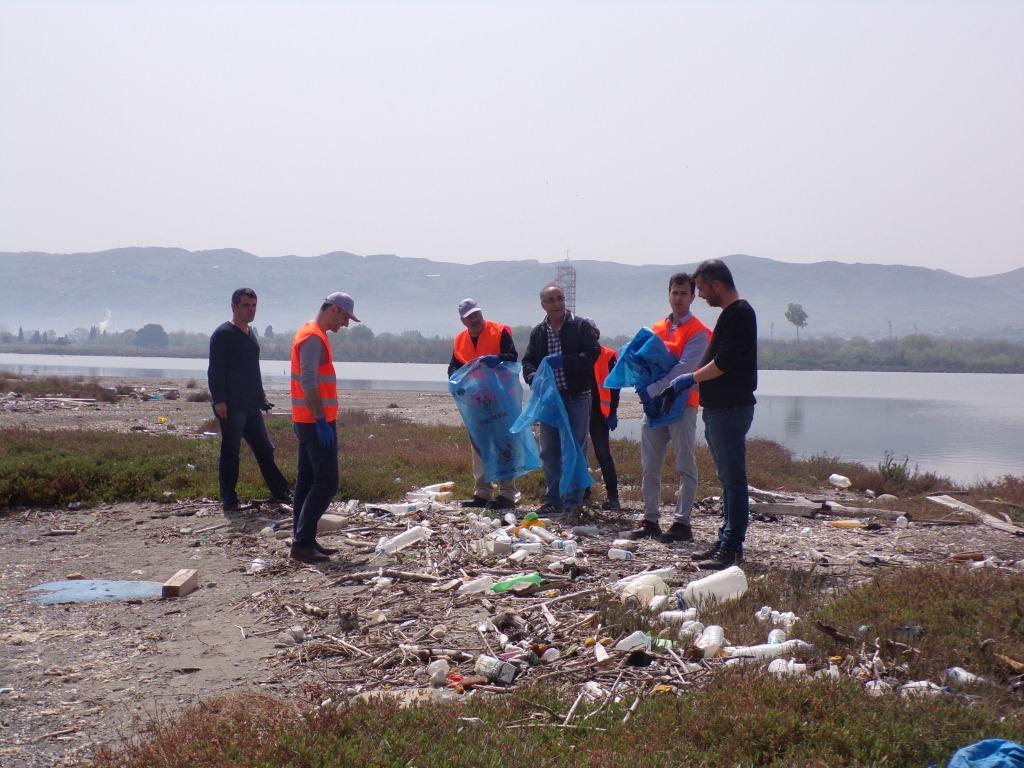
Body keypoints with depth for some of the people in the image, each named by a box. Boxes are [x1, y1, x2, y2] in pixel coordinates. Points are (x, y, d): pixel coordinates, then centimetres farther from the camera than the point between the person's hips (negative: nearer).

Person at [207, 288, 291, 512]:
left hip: (251, 405, 8)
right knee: (230, 452, -2)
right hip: (230, 406, -8)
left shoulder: (250, 333, 17)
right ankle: (229, 499, 6)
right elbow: (215, 370, -14)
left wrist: (261, 396, 22)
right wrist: (219, 401, -20)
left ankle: (280, 493, 18)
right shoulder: (223, 334, -9)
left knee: (264, 449, 11)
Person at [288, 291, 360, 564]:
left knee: (307, 480, 11)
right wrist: (321, 421, -24)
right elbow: (308, 382, -22)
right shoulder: (313, 338, -15)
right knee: (327, 482, -9)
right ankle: (302, 542, -9)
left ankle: (303, 539, 15)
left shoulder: (310, 334, 17)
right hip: (316, 422, -10)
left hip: (308, 421, 10)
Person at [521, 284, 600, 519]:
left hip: (577, 397, -5)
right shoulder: (538, 332, 11)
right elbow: (528, 362, 12)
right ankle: (553, 499, 21)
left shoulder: (581, 327, -3)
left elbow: (592, 354, -12)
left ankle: (572, 502, 4)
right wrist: (533, 377, -10)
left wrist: (563, 361, -21)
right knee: (549, 452, 10)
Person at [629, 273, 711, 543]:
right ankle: (650, 520, 14)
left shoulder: (697, 332, -4)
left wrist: (653, 389, -22)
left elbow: (684, 368, -16)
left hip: (682, 404, -6)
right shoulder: (656, 328, 15)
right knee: (650, 466, 7)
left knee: (685, 467, -3)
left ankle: (682, 523, -1)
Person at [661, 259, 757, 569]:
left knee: (733, 479, -8)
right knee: (728, 478, 13)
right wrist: (679, 386, 20)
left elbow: (724, 363, -20)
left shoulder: (739, 313, -13)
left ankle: (732, 547, -6)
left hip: (731, 409, -11)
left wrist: (690, 378, -10)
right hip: (720, 408, 11)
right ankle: (727, 543, 20)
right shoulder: (732, 313, 18)